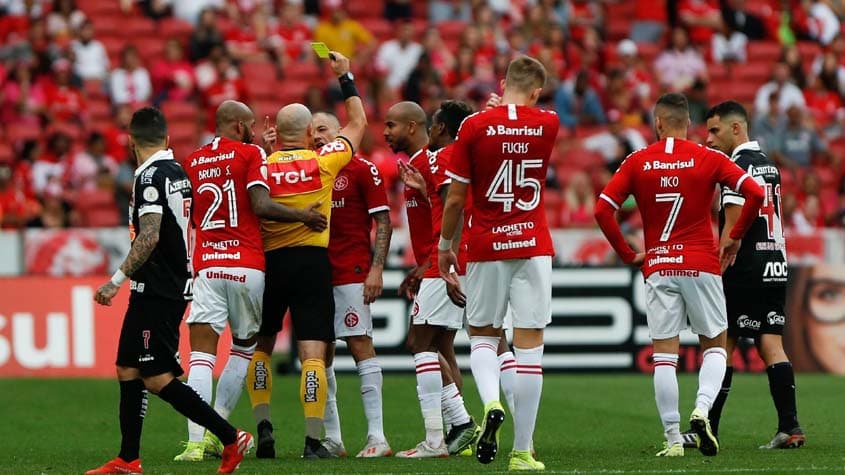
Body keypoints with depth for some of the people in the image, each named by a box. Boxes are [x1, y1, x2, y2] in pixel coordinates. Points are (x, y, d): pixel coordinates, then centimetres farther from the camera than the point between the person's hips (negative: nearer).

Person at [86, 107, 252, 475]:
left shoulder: (151, 176, -16)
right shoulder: (177, 171, 12)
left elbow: (149, 237, -24)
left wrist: (117, 281, -22)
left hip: (157, 292, -10)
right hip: (174, 286, 10)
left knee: (158, 378, -9)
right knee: (127, 369, 12)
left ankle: (230, 438, -9)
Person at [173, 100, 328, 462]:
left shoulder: (193, 162, 12)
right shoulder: (251, 154, -1)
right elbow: (260, 206, -12)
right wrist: (304, 216, 0)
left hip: (206, 266, 2)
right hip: (247, 267, -2)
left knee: (202, 354, -4)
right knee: (244, 349, 16)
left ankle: (196, 441, -17)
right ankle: (216, 433, 10)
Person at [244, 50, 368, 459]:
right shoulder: (324, 161, -2)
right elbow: (358, 123, 14)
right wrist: (345, 77, 22)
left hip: (269, 261, 1)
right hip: (312, 261, -1)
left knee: (259, 346, 18)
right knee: (313, 353, -3)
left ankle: (263, 426, 8)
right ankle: (313, 439, -9)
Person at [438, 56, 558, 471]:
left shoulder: (474, 127, -5)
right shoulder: (548, 124, -1)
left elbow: (455, 199, -1)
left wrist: (444, 246, 10)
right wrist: (506, 109, 36)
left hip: (485, 248, -1)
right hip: (533, 246, 1)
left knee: (482, 335, 15)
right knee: (529, 344, 2)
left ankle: (491, 402, -14)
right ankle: (522, 451, 0)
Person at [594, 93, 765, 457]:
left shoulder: (637, 162, 2)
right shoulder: (708, 159, -1)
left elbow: (603, 210, -4)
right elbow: (755, 193, -10)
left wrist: (627, 254, 5)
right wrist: (735, 237, 2)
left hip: (658, 268, 1)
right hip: (702, 265, -1)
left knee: (664, 354, 3)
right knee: (715, 345, 13)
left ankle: (673, 438, 0)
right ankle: (702, 409, -11)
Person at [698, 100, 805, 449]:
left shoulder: (738, 166, -11)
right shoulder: (769, 165, 17)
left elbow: (732, 227, -15)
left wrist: (716, 271, -13)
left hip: (746, 270, -8)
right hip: (776, 267, 8)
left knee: (720, 346, -1)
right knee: (772, 345, 3)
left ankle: (707, 430, 2)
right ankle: (789, 427, -6)